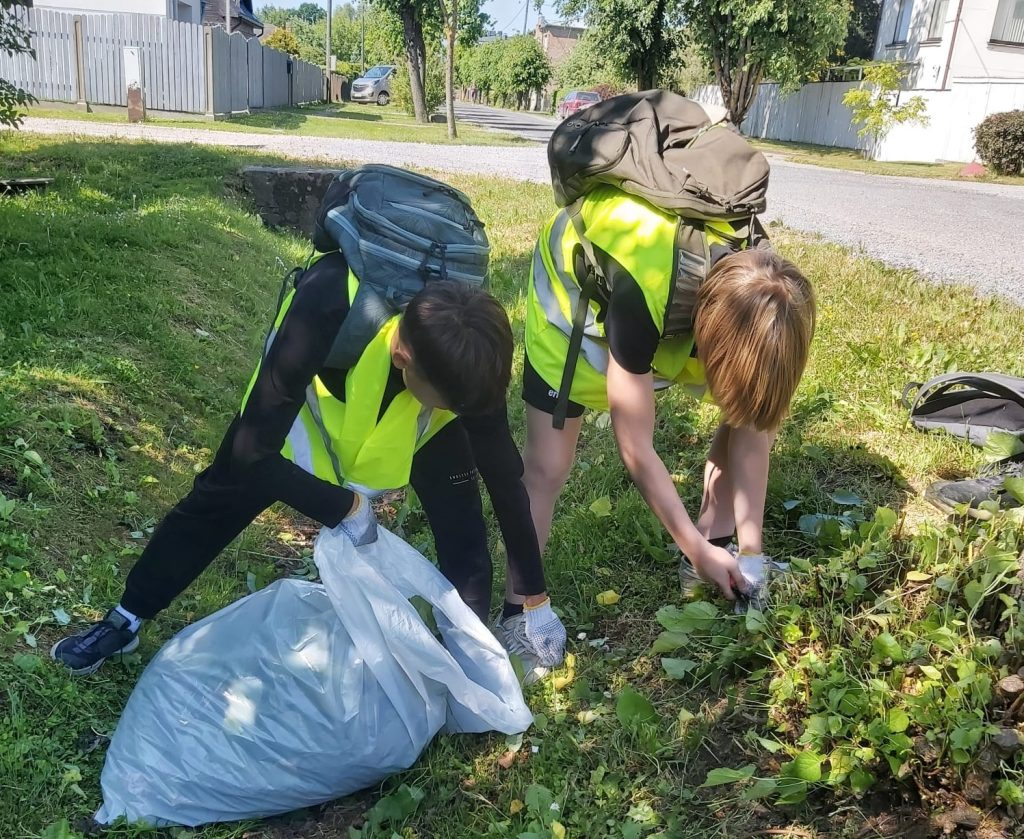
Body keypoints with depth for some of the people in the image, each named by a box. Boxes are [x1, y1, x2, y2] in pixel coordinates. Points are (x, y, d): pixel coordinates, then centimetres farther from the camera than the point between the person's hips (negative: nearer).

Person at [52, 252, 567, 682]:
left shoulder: (467, 357, -35)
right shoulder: (326, 309, -45)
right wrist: (344, 507, -28)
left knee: (463, 527, -11)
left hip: (412, 413, 2)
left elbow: (505, 477, -21)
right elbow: (251, 452, -35)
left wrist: (536, 601, -14)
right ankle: (124, 621, 27)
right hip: (313, 393, -1)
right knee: (221, 497, 6)